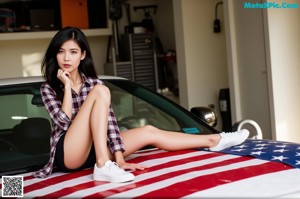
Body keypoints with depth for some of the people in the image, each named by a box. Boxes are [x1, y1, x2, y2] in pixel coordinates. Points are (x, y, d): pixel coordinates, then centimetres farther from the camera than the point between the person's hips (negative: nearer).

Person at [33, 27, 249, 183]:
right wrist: (67, 86, -14)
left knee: (148, 132, -1)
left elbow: (108, 119, -3)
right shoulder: (48, 88, -1)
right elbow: (64, 122, -17)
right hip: (68, 155, -5)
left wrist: (119, 157, -13)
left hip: (92, 150, 5)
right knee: (100, 91, -23)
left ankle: (215, 140, 9)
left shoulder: (92, 82, 8)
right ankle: (104, 167, -35)